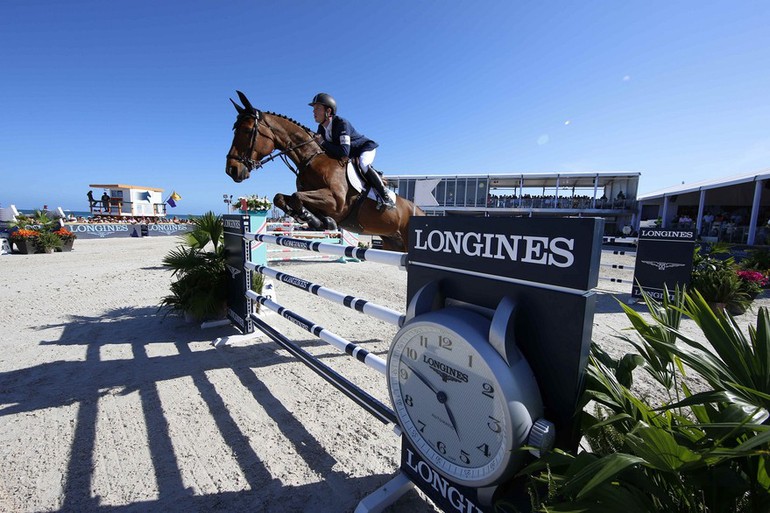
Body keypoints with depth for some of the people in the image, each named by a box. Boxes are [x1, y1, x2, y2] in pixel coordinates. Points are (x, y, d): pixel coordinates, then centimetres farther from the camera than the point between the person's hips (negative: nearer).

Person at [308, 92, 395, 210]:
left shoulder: (342, 123, -32)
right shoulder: (321, 128, -7)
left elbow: (344, 152, -43)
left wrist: (323, 143, -36)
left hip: (366, 148, -9)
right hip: (350, 156, 9)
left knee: (362, 164, -37)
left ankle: (385, 197, -27)